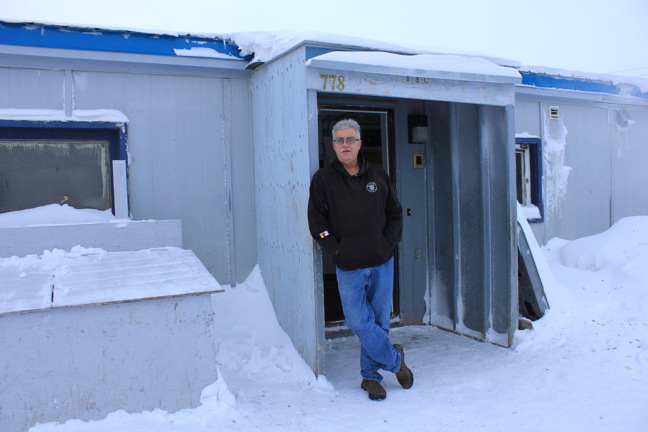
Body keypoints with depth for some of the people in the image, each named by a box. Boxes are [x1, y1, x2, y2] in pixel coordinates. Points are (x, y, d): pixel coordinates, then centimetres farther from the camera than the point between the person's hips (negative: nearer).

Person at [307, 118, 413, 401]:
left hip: (382, 263, 3)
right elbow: (317, 224, -2)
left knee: (379, 321, 8)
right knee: (358, 322, -5)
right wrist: (338, 251, -9)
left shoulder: (378, 176, 8)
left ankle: (370, 375, 24)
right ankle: (395, 360, 18)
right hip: (348, 267, -2)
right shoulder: (323, 180, 0)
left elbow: (395, 214, 14)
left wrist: (388, 244, 1)